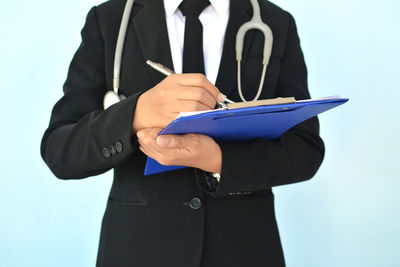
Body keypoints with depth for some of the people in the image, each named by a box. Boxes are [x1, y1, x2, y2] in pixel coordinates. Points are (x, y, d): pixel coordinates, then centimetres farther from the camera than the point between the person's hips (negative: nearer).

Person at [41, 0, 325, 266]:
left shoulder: (278, 24, -2)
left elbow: (306, 149, -7)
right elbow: (59, 152, -10)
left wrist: (217, 160, -24)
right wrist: (137, 115, -29)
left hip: (244, 243, 1)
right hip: (138, 241, 0)